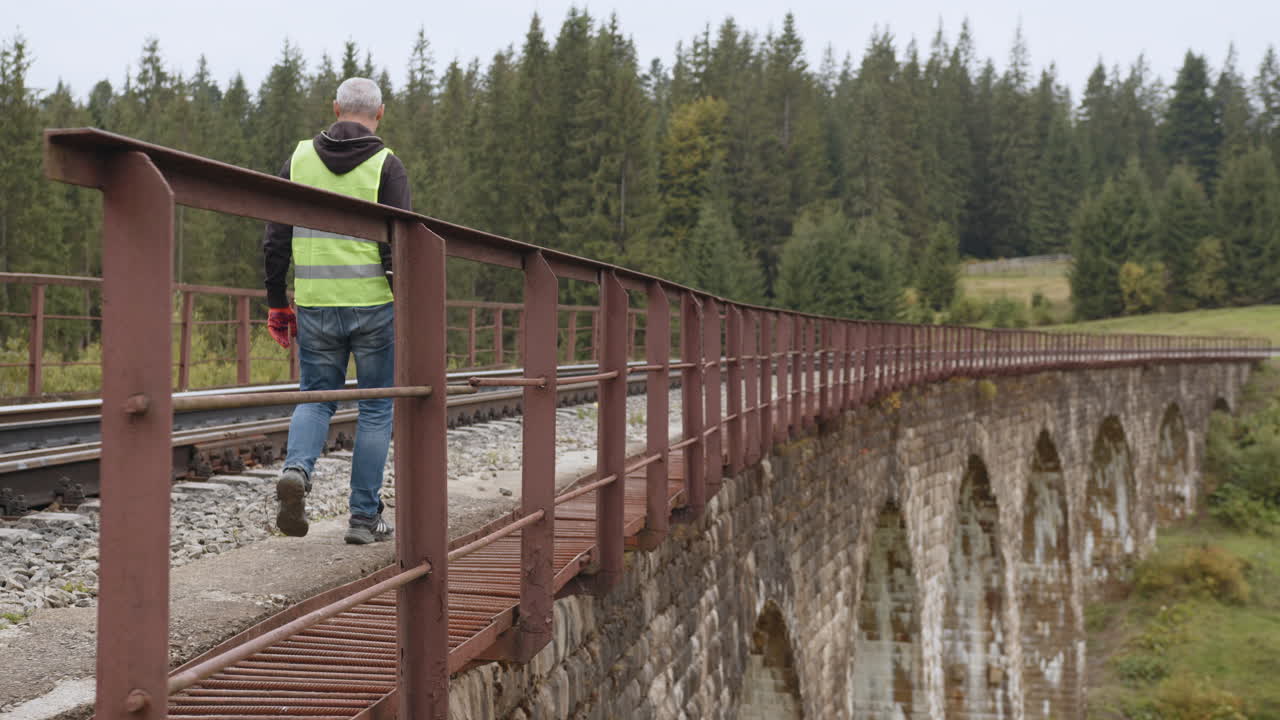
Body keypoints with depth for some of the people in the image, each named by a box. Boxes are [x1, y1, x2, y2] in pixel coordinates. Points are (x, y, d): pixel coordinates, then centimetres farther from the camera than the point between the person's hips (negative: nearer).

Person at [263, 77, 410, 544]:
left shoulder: (300, 158, 6)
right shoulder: (386, 166, -5)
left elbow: (276, 239, 6)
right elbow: (397, 246, -12)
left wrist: (277, 304, 13)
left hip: (314, 305, 3)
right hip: (373, 303, -3)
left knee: (315, 397, 17)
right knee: (377, 408, 9)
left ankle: (297, 468, -12)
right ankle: (364, 517, 9)